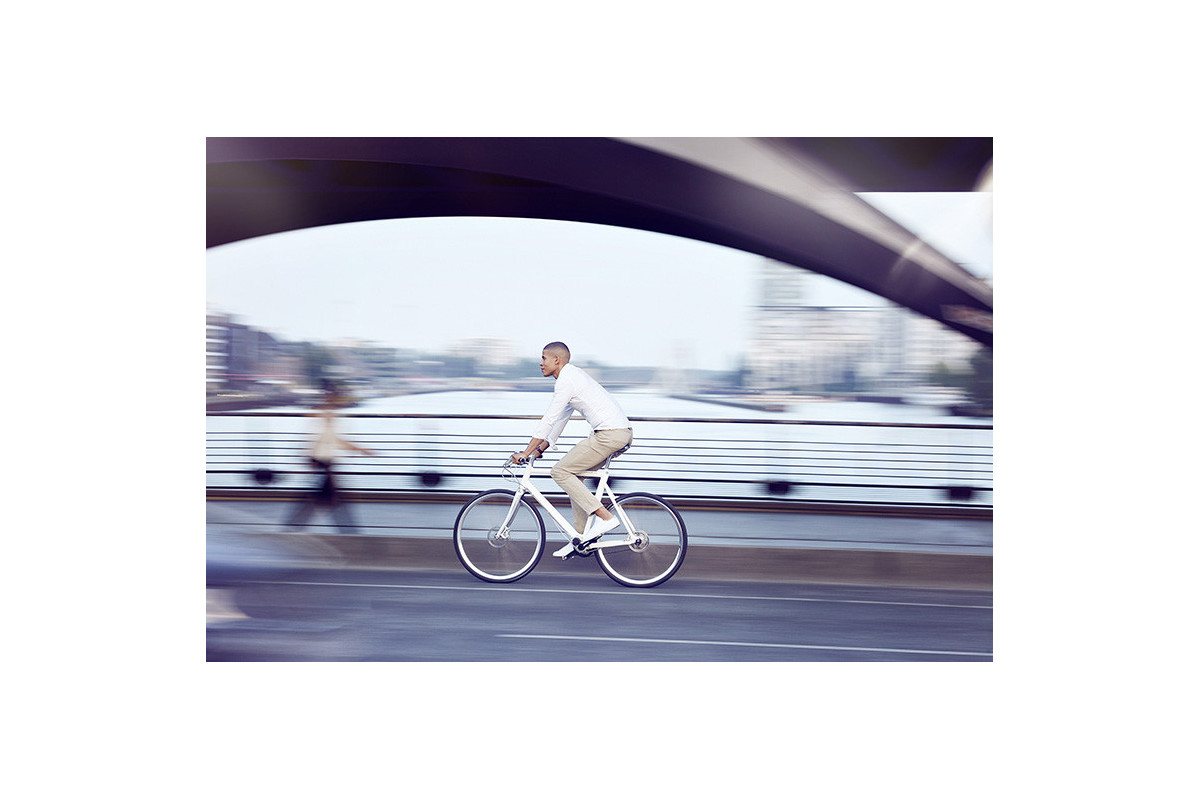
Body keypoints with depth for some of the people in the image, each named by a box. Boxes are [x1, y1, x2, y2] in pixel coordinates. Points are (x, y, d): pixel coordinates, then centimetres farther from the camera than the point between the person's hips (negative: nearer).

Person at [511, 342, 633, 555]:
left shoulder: (566, 380, -10)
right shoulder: (573, 376, 22)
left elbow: (549, 420, -13)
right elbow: (561, 418, 26)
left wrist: (526, 453, -7)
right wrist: (541, 449, 25)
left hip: (610, 434, -10)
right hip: (622, 432, 10)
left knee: (561, 472, -6)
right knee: (573, 474, 16)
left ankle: (604, 517, -9)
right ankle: (582, 535, 17)